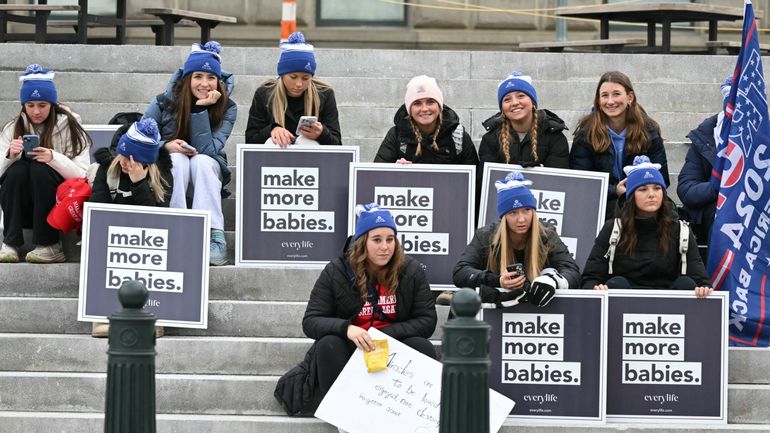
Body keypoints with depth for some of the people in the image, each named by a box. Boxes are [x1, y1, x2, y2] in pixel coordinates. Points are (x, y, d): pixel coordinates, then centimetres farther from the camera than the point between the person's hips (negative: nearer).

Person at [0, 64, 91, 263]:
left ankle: (49, 246, -25)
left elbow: (81, 175, -13)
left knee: (40, 169, -28)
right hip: (22, 207, 2)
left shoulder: (69, 128, -3)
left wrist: (54, 158, -28)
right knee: (17, 169, -25)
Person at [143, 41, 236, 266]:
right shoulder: (164, 102, -12)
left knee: (201, 161, -34)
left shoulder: (227, 108, -12)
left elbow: (207, 150, -23)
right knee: (178, 159, -35)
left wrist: (201, 108, -29)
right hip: (169, 170, 0)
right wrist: (166, 146, -25)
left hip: (207, 171, 0)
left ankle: (214, 236, -45)